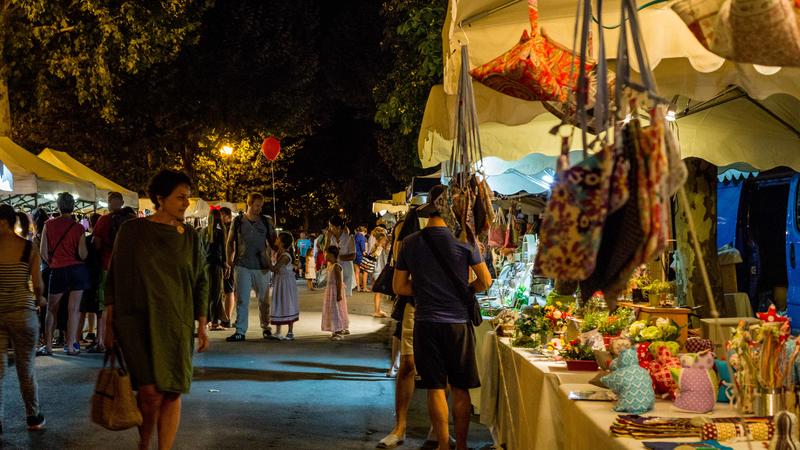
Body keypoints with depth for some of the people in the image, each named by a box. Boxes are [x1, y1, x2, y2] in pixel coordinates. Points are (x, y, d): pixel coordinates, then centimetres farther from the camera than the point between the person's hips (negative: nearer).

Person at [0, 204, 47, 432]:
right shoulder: (29, 248, -5)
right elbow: (37, 284, -5)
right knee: (26, 366, 11)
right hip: (23, 311, 0)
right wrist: (39, 299, 16)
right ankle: (33, 417, 21)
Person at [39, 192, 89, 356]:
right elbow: (82, 254, -11)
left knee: (51, 309, 11)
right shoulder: (78, 227, -6)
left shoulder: (48, 225, -1)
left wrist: (51, 264, 14)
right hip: (76, 269, -1)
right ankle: (70, 345, 0)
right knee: (74, 309, 1)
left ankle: (48, 345, 11)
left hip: (57, 270, 1)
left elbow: (43, 251, -2)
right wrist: (86, 250, 10)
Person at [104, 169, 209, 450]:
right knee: (150, 391, -11)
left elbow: (200, 282, 11)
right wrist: (109, 324, -1)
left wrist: (202, 325, 7)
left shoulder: (189, 236, 6)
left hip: (176, 324, 3)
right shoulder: (132, 230, -2)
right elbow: (115, 279, 1)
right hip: (139, 322, -3)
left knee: (172, 392, -1)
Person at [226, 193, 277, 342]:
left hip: (262, 267, 1)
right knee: (241, 300, 0)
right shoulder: (237, 221, 5)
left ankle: (266, 329, 20)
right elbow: (230, 243, 11)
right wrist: (229, 261, 2)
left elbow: (273, 242, 11)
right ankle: (240, 331, 4)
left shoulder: (266, 221, 6)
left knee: (264, 300, 8)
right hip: (242, 267, 0)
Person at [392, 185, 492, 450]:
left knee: (436, 389, 6)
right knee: (460, 389, 9)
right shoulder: (464, 241, -6)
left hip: (426, 323, 1)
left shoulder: (410, 243, 0)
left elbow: (399, 286, 5)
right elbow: (486, 281, -2)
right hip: (458, 322, -1)